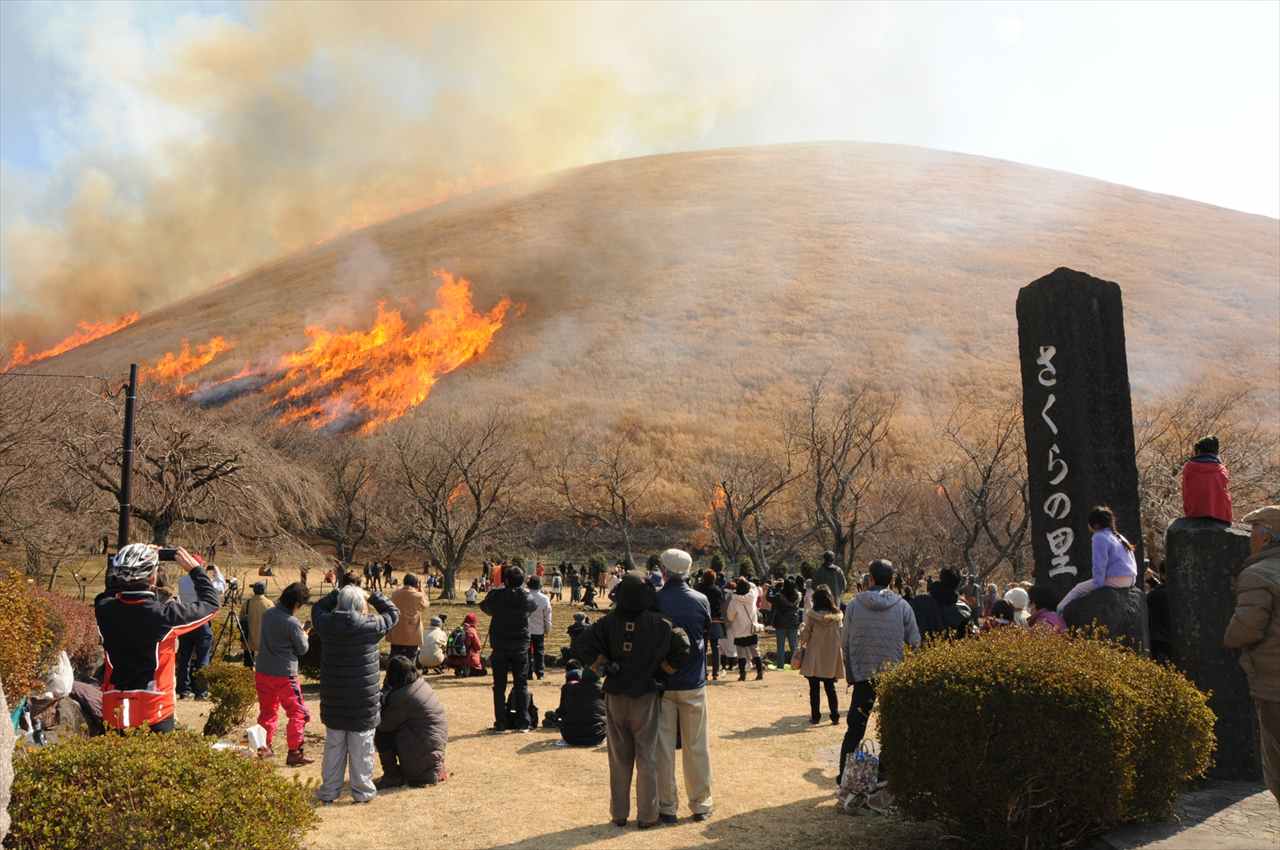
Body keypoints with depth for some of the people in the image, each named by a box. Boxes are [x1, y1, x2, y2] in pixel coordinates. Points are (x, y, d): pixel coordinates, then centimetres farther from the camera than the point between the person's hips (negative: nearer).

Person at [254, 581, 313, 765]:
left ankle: (264, 747, 27)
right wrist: (304, 635, 11)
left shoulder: (268, 614, 1)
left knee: (267, 711, 21)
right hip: (283, 675, -7)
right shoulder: (292, 623, -20)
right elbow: (303, 649, -9)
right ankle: (294, 753, 5)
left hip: (262, 672, 7)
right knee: (297, 713, 5)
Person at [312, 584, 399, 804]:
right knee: (361, 749, 8)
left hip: (333, 699, 3)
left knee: (333, 747, 16)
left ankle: (329, 789, 23)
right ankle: (362, 790, 17)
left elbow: (317, 608, 17)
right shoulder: (370, 625, -15)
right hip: (363, 700, -3)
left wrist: (336, 595, 13)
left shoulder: (326, 624, -6)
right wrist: (376, 597, 13)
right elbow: (392, 614, 2)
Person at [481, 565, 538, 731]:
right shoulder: (527, 597, -8)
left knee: (499, 686, 7)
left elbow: (484, 607, 9)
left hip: (500, 647, -1)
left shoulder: (496, 595, -11)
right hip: (521, 646, 1)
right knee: (521, 684, 8)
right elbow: (534, 606, 15)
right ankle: (522, 723, 6)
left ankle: (500, 723, 6)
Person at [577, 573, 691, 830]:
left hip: (615, 696, 3)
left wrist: (603, 668, -4)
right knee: (647, 757, 8)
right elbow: (682, 649, -15)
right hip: (645, 696, -3)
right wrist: (663, 670, 0)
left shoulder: (609, 622, -4)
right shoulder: (659, 623, -10)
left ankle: (619, 813, 22)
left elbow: (587, 644, -15)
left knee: (619, 757, 14)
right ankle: (647, 815, 13)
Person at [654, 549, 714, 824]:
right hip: (693, 682, 1)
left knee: (663, 747, 8)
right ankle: (701, 804, 19)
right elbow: (706, 633, 7)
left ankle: (667, 807, 13)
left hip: (662, 683, -1)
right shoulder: (701, 600, -7)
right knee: (696, 747, 11)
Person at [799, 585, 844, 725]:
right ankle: (835, 716, 10)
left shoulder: (811, 615, -14)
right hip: (832, 658, 2)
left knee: (814, 688, 10)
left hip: (814, 658, -2)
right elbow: (842, 637, 1)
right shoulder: (838, 615, -6)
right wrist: (841, 653, 12)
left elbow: (805, 637, -9)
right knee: (830, 688, 13)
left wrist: (802, 628, 11)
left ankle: (815, 716, 13)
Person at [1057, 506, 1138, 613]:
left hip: (1116, 580, -9)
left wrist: (1098, 583, -8)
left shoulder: (1100, 537, -8)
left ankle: (1060, 610, 14)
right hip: (1131, 580, 9)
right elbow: (1132, 561, 19)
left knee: (1079, 589, 6)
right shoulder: (1119, 537, 18)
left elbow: (1100, 565, -14)